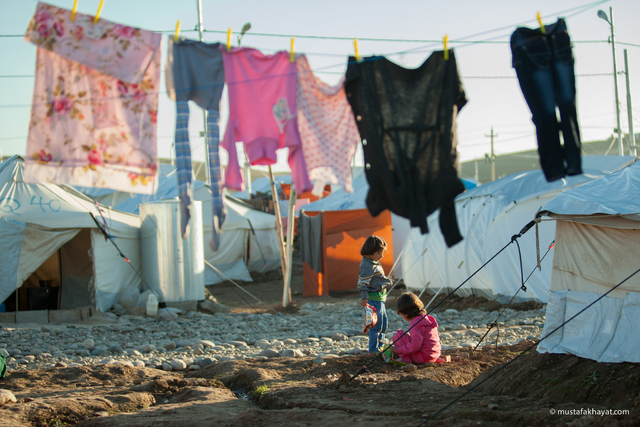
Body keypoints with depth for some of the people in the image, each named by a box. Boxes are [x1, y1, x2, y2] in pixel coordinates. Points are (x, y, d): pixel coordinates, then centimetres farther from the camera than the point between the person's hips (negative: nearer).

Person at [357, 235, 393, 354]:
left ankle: (380, 345, 28)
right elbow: (363, 283, -21)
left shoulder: (375, 263, 15)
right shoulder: (367, 265, -17)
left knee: (383, 323, 17)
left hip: (380, 298, 11)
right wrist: (364, 297, -26)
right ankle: (373, 348, -2)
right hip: (373, 299, -11)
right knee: (376, 324, -7)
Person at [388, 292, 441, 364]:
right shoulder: (427, 317, 13)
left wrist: (398, 350, -14)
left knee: (398, 334, -5)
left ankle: (407, 360, -10)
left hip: (423, 357, -10)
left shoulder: (416, 323, -18)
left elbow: (415, 346, -25)